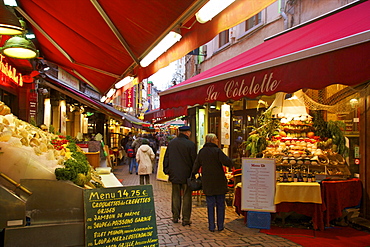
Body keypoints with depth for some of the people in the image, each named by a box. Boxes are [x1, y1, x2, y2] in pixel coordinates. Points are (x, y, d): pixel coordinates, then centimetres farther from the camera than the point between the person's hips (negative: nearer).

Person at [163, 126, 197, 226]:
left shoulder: (171, 143, 2)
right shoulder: (191, 144, -12)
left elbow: (166, 158, 8)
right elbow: (194, 160, -8)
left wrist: (167, 171, 16)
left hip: (174, 175, 4)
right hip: (186, 175, -4)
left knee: (176, 196, 15)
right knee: (186, 197, 5)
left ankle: (175, 217, 23)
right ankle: (186, 219, 10)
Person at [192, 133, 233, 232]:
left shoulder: (201, 152, 4)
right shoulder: (217, 151, -10)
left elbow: (196, 165, 8)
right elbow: (227, 162, -21)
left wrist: (193, 174, 20)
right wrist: (230, 164, 0)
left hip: (207, 182, 3)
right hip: (219, 181, -3)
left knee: (210, 204, 10)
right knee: (220, 204, 10)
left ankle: (211, 226, 12)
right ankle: (220, 226, 16)